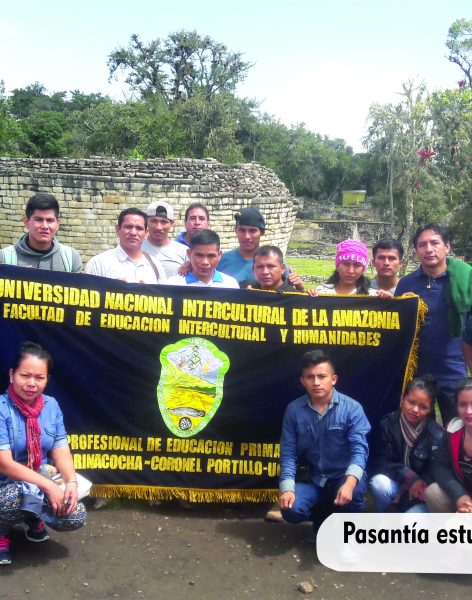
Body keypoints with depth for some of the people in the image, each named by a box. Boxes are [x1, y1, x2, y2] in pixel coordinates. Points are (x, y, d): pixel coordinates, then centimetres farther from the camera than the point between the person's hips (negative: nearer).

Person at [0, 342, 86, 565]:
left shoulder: (51, 405, -1)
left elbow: (61, 449, -1)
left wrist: (71, 482, -20)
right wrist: (48, 486, -27)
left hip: (39, 483, 5)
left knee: (75, 516, -15)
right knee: (25, 494, -38)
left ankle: (31, 518, 18)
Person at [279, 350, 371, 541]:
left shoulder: (352, 408, -13)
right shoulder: (294, 410, -6)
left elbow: (359, 448, -22)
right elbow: (288, 453, -5)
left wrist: (349, 482, -40)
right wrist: (287, 489, -19)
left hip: (342, 477, -2)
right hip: (310, 478, 2)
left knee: (354, 493, -34)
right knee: (291, 511, -24)